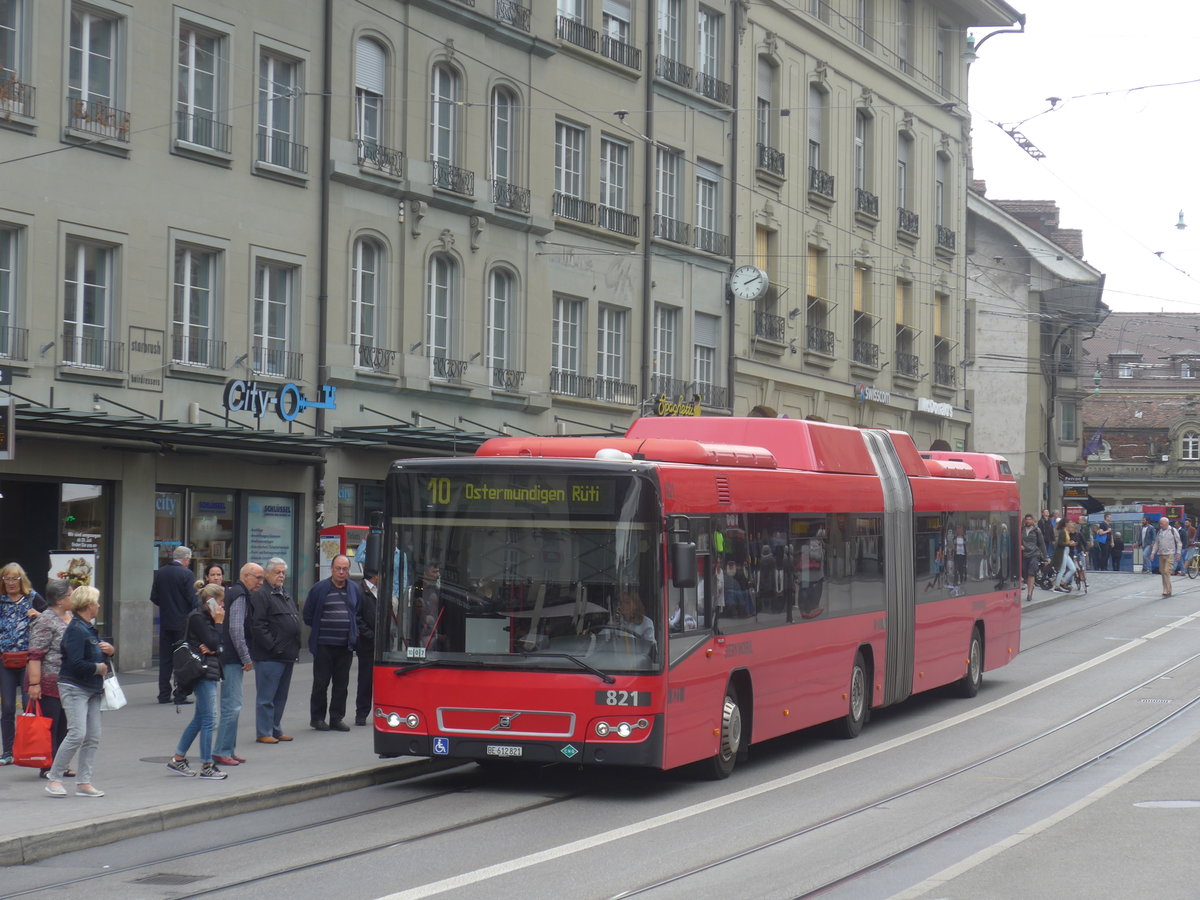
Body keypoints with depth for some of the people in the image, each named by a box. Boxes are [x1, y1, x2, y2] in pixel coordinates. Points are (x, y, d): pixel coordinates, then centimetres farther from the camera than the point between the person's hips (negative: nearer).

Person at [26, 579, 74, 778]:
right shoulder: (45, 622, -15)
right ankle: (48, 767, 1)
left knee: (63, 726, 10)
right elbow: (35, 655, -18)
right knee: (49, 724, -3)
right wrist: (34, 683, -22)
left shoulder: (71, 616, 12)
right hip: (49, 683, -8)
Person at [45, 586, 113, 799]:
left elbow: (96, 653, 25)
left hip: (92, 689, 9)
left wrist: (109, 650, 4)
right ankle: (54, 779, -7)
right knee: (77, 734, -16)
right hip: (74, 687, -9)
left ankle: (84, 782, 8)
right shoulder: (76, 630, -15)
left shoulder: (90, 628, 15)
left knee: (93, 737, 5)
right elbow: (76, 663, -23)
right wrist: (98, 668, -10)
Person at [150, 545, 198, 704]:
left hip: (165, 622, 5)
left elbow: (154, 598, 7)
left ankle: (164, 694, 12)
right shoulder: (186, 573, -12)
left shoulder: (160, 573, 4)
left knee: (165, 658, 10)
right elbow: (192, 598, -14)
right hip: (182, 622, -5)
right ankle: (180, 696, 0)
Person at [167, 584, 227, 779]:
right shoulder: (197, 618, -12)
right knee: (209, 719, -7)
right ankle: (207, 766, -2)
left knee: (200, 718, 15)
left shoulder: (206, 617, 17)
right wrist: (218, 623, -10)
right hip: (203, 673, -10)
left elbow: (216, 646, 13)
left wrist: (211, 648, -9)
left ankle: (178, 759, 20)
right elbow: (213, 642, -19)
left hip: (209, 673, 10)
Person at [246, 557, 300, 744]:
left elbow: (295, 622, 27)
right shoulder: (260, 595, -10)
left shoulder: (285, 596, 21)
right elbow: (257, 625, -17)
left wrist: (294, 649, 17)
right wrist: (272, 646, -20)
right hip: (269, 657, -9)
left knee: (280, 696, 14)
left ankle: (276, 730, 21)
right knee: (266, 696, -5)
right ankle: (263, 733, -1)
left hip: (287, 655, 9)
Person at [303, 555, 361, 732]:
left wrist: (353, 631, 10)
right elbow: (308, 616, 5)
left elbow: (358, 613, 21)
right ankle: (317, 718, 10)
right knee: (321, 683, 1)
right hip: (323, 644, -3)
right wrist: (319, 629, 5)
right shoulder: (319, 588, -3)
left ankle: (337, 718, 15)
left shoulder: (354, 589, 9)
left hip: (346, 645, 3)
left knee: (341, 683, 7)